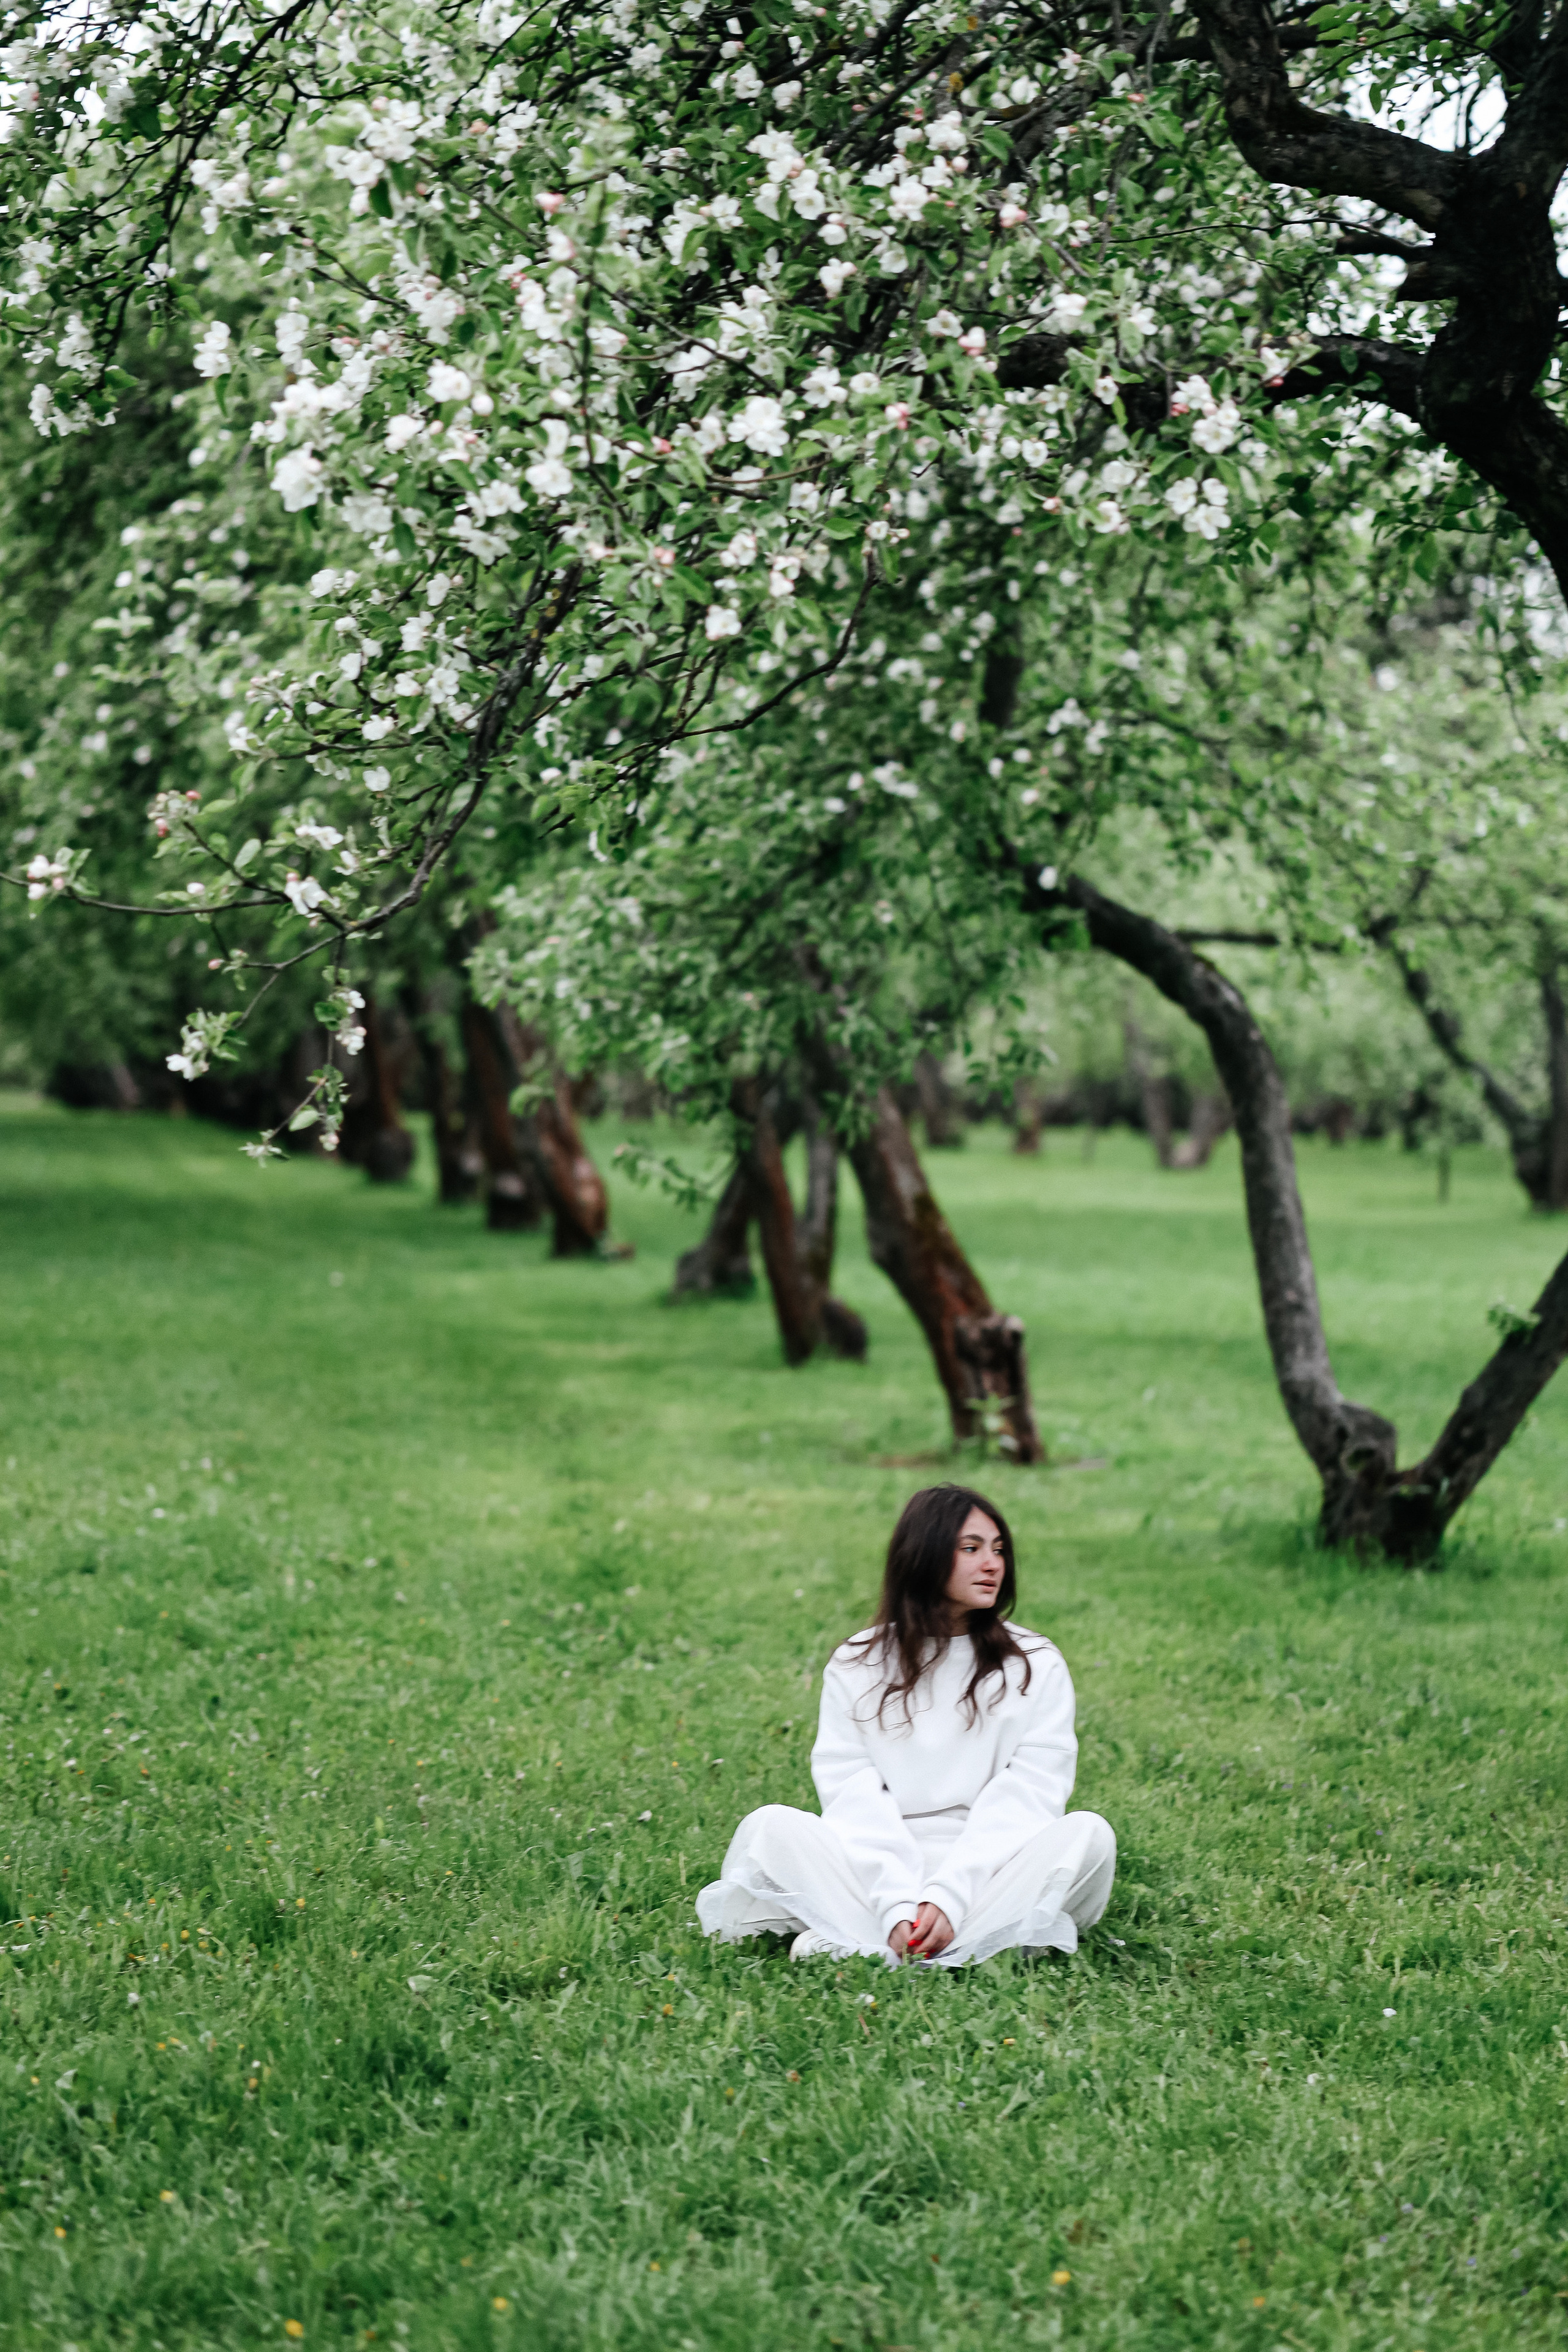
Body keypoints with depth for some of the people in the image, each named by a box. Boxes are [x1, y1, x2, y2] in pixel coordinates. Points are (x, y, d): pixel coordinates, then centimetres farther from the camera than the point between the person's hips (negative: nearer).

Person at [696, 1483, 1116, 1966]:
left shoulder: (1036, 1665, 8)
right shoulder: (857, 1665, 9)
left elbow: (1024, 1798, -3)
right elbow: (851, 1795, -3)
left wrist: (950, 1896, -19)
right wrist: (899, 1906, -20)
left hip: (992, 1869, 0)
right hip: (875, 1872, 0)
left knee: (1086, 1833, -29)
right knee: (770, 1826, -23)